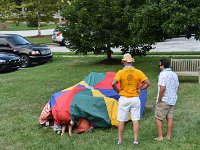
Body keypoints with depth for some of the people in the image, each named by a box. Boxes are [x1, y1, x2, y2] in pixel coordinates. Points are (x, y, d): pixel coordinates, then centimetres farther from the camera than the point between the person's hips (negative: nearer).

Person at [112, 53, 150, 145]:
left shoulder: (121, 72, -8)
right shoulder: (138, 72, -2)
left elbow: (113, 83, -20)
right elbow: (148, 83, -8)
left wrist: (118, 91, -3)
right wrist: (139, 89, 3)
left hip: (124, 99, -1)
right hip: (135, 99, 2)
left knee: (121, 120, 8)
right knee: (135, 120, 8)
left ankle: (120, 140, 15)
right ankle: (136, 140, 10)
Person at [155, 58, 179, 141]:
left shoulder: (163, 74, -16)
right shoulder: (174, 74, 10)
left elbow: (162, 88, -24)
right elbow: (177, 87, 15)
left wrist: (159, 99, -16)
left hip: (164, 100, -8)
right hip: (172, 100, 8)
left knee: (158, 118, 1)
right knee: (169, 118, 12)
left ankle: (160, 137, 1)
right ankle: (168, 136, 17)